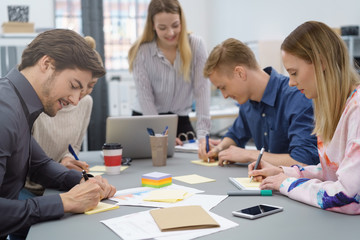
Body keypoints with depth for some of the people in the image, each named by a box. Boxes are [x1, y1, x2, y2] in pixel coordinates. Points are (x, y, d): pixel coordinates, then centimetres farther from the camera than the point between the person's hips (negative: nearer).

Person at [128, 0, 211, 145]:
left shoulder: (196, 46, -8)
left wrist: (202, 134, -24)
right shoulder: (141, 52, -11)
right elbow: (145, 98, -13)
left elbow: (202, 90, -14)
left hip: (181, 121, 1)